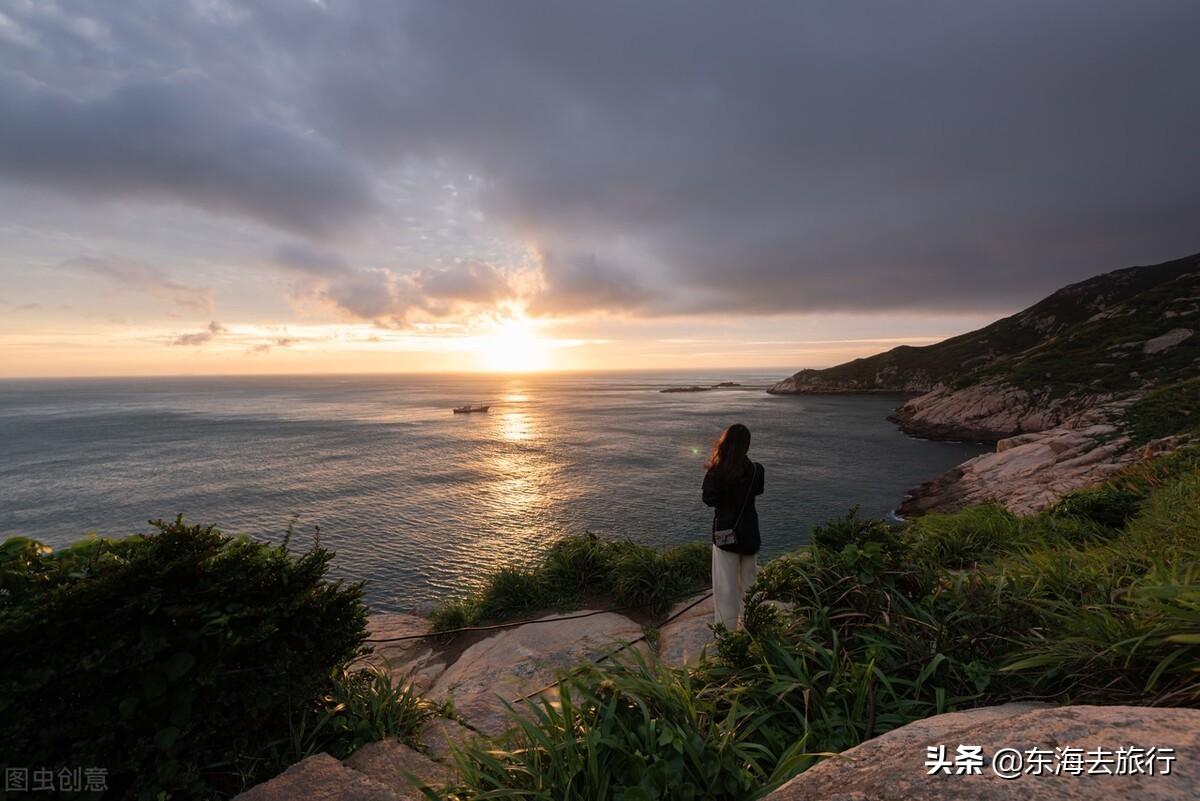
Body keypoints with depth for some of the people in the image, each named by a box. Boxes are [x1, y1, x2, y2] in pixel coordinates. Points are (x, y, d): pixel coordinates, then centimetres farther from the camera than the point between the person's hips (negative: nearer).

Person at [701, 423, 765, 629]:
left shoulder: (717, 471, -17)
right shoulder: (755, 470, -10)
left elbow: (709, 499, -12)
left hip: (724, 532, -2)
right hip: (749, 533, 3)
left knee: (726, 583, 8)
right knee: (748, 581, 19)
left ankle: (728, 627, 16)